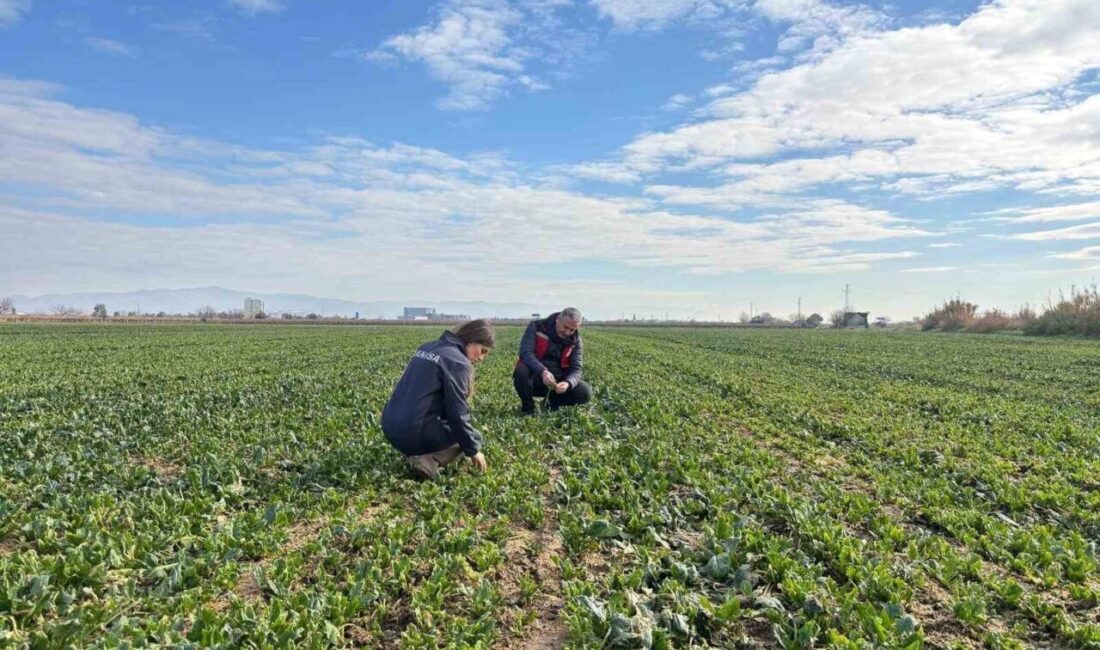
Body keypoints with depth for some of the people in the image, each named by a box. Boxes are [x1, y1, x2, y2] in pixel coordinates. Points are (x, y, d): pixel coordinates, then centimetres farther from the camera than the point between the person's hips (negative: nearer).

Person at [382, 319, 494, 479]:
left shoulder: (428, 347, 15)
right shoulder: (457, 361, -11)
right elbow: (457, 414, -12)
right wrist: (473, 450, 1)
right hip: (413, 433, -8)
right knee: (473, 437, 14)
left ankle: (415, 452, 11)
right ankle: (428, 460, -8)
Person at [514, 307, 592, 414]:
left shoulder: (575, 340, 0)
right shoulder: (537, 327, -10)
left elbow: (577, 368, -5)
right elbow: (525, 352, -23)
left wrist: (568, 383, -29)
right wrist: (543, 372, -39)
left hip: (557, 381, 3)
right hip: (534, 379, -3)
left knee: (585, 392, -20)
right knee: (521, 371, -37)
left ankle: (553, 402, 9)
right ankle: (528, 408, -8)